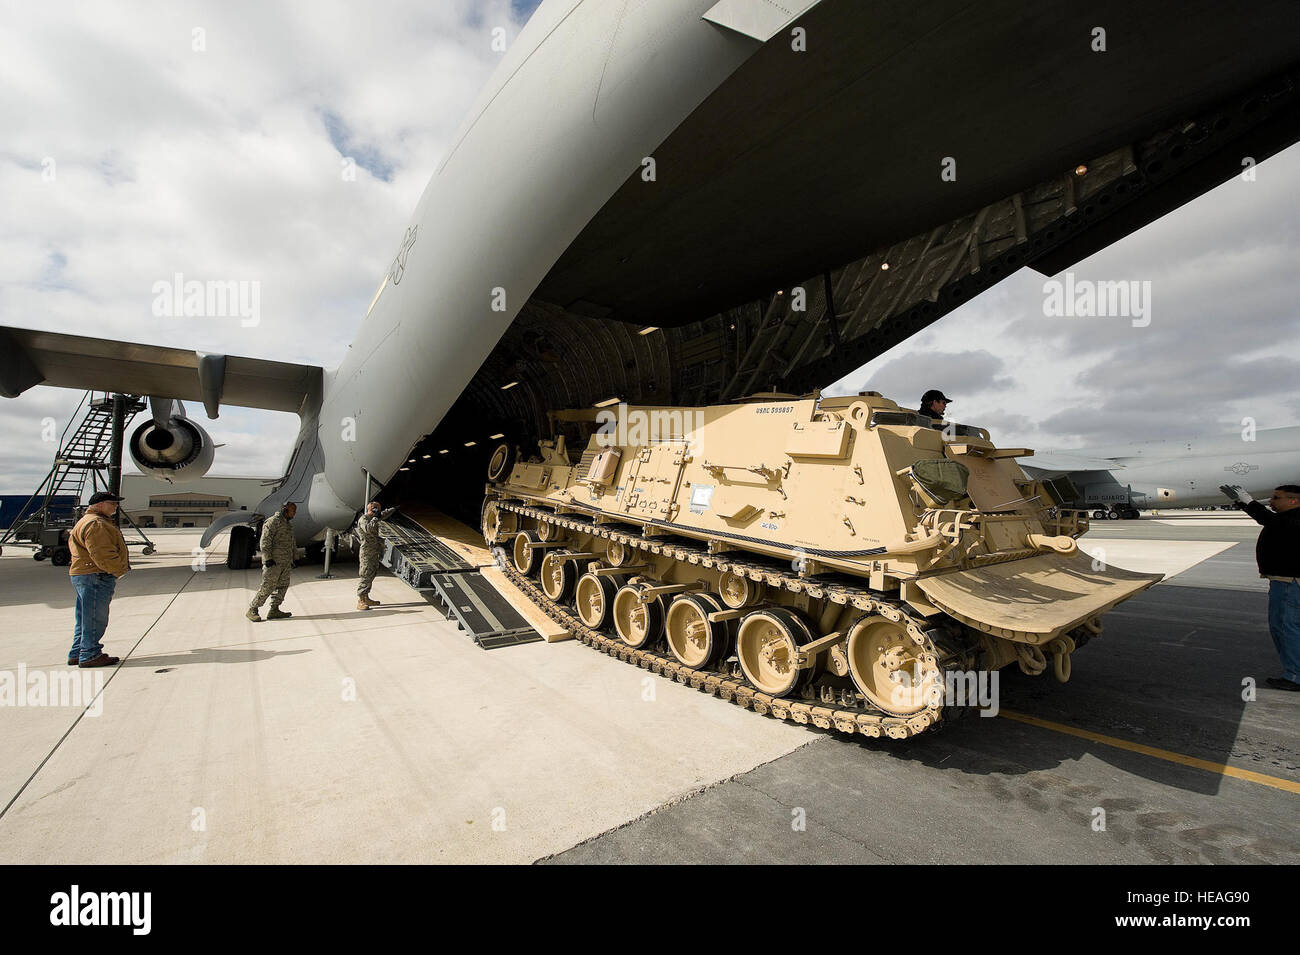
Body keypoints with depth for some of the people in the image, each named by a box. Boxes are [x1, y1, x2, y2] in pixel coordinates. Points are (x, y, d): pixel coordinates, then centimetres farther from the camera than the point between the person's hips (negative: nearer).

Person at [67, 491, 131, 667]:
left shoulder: (99, 522, 20)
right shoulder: (95, 524, -16)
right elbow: (102, 554, -23)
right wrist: (120, 569, -13)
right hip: (95, 577, -12)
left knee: (85, 618, 17)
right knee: (95, 618, -5)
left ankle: (77, 654, 25)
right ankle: (90, 655, 1)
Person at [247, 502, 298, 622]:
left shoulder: (288, 525, 19)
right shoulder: (273, 521, -9)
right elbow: (265, 541, -15)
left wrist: (292, 558, 23)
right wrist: (268, 558, -20)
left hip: (285, 562, 9)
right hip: (273, 561, -9)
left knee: (283, 585, 6)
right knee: (267, 586, -8)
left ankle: (274, 610, 11)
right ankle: (252, 610, 2)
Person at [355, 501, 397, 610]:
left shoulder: (373, 518, 13)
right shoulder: (363, 519, -14)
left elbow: (384, 515, 32)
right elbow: (368, 529, -33)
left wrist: (393, 509, 41)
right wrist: (375, 518, -23)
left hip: (374, 552, 10)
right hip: (366, 553, -9)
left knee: (372, 574, 13)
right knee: (366, 576, -11)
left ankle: (366, 598, 22)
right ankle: (360, 602, -9)